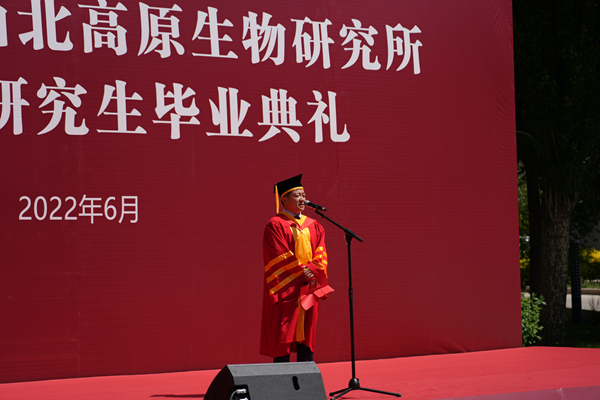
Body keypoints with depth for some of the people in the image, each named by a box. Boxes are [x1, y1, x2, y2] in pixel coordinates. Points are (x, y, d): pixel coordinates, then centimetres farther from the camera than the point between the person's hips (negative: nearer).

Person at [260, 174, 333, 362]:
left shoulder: (313, 225, 14)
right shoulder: (275, 225, -4)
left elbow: (321, 254, 7)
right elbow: (279, 256, -12)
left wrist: (313, 270, -12)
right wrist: (302, 271, -14)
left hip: (308, 289, 5)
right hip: (285, 288, -5)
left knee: (307, 336, 6)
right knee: (283, 337, -5)